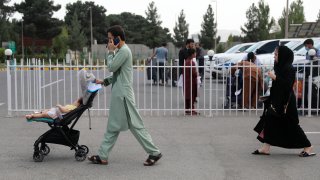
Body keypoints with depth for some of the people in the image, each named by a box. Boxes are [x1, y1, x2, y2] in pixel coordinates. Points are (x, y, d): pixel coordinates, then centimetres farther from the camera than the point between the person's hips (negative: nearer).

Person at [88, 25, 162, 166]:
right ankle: (102, 156, 18)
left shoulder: (124, 51, -14)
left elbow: (111, 67, -17)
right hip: (119, 94, 10)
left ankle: (154, 153, 4)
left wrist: (111, 52, -6)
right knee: (113, 126, 12)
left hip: (123, 94, -10)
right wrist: (104, 81, 14)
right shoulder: (120, 51, 17)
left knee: (135, 125, -4)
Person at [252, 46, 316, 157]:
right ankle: (266, 148, 8)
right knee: (269, 120, 4)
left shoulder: (289, 68, -16)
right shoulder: (280, 67, 11)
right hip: (277, 100, 9)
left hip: (286, 102, -9)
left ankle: (308, 147, 12)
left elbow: (288, 84, -24)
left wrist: (275, 77, -22)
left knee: (291, 125, -1)